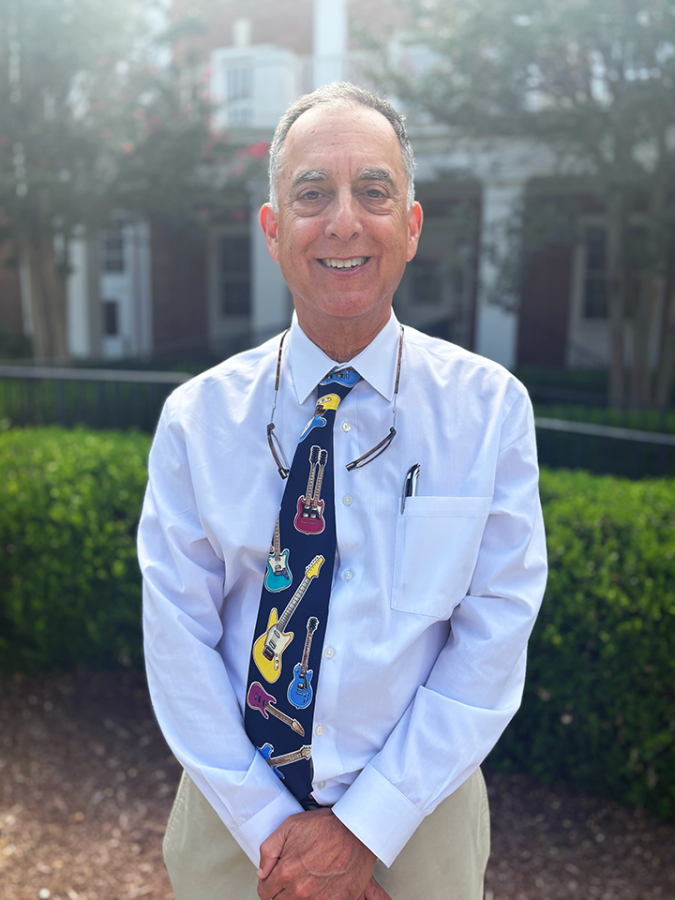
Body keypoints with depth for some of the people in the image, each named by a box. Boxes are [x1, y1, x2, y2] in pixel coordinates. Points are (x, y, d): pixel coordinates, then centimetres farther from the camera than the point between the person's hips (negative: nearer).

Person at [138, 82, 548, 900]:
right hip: (233, 809, 1)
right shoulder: (195, 418, -9)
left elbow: (493, 640, -12)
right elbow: (178, 638, -9)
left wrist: (367, 828, -14)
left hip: (418, 810, 0)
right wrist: (264, 824, -12)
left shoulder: (491, 408, -11)